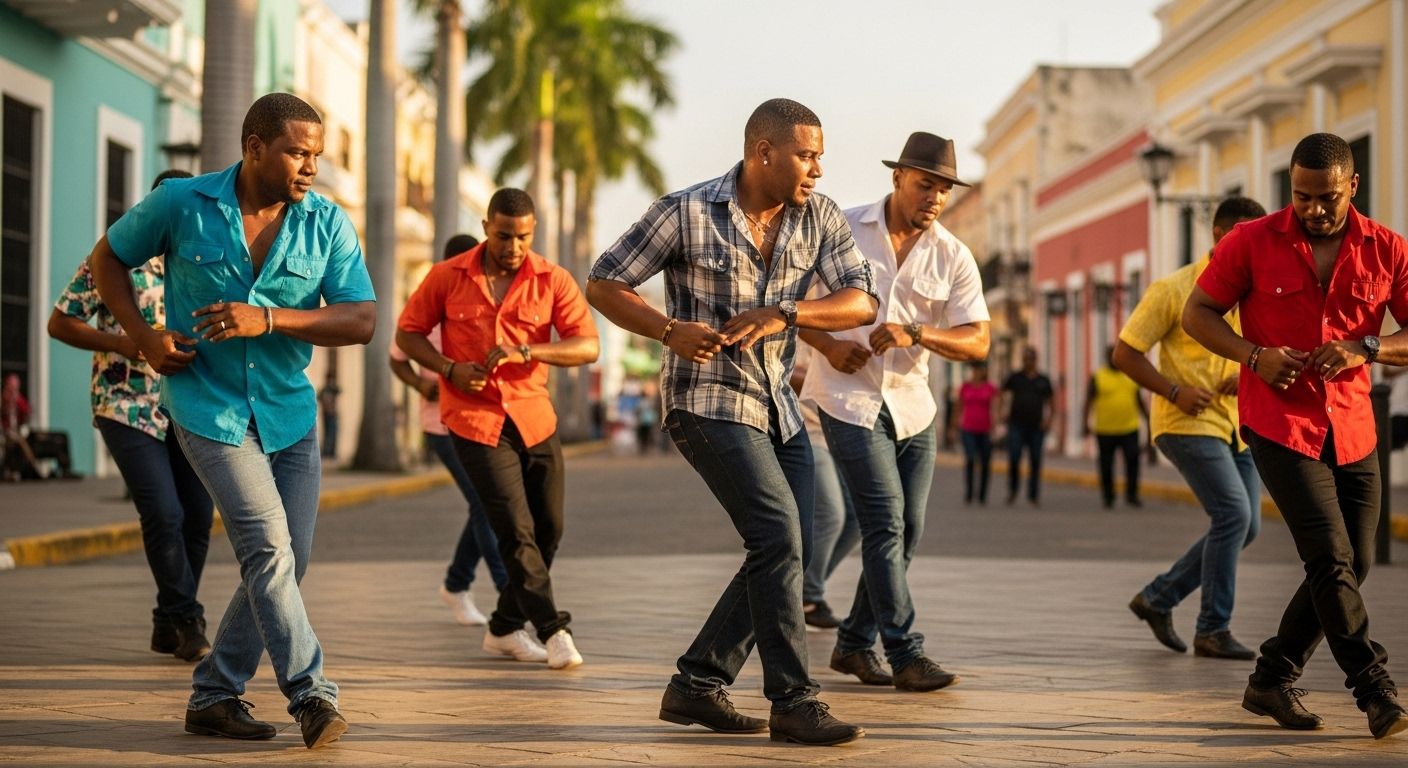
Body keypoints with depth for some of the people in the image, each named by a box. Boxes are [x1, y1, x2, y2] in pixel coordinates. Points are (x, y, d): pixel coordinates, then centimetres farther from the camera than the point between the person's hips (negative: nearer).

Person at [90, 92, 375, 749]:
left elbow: (361, 321, -10)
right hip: (208, 406, -4)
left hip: (291, 411, 4)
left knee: (287, 562, 4)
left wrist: (267, 319, -22)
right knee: (268, 548, -16)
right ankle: (311, 694, -11)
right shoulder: (180, 204, -7)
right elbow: (108, 258, 8)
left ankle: (213, 696, 17)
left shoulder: (328, 223, -3)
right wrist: (143, 336, -7)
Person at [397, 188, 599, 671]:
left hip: (534, 417, 3)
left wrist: (525, 351, -25)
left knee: (548, 530, 7)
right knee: (516, 530, -12)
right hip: (474, 419, -3)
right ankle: (554, 630, -7)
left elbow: (588, 345, -11)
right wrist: (449, 369, -12)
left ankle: (505, 629, 23)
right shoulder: (447, 278, -2)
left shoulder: (553, 281, -2)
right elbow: (408, 333, 6)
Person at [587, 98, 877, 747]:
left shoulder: (820, 218, 1)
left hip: (777, 406, 7)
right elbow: (603, 285, -5)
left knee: (790, 551, 7)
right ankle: (792, 703, -9)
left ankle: (696, 687, 16)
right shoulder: (685, 213, -12)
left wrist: (781, 315, -24)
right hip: (707, 400, -7)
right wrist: (670, 330, -20)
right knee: (779, 537, -17)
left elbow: (861, 302, -8)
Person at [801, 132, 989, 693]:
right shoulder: (840, 231, -7)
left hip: (912, 404, 5)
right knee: (886, 524, -12)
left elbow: (977, 342, -8)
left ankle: (854, 643, 20)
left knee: (908, 530, 6)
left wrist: (914, 334, -25)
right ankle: (905, 655, -8)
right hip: (849, 398, -5)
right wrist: (827, 346, -14)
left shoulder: (953, 257, -1)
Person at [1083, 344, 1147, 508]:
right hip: (1106, 431, -2)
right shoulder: (1097, 377, 0)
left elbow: (1138, 400, 20)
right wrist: (1086, 422, -12)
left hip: (1130, 429, 2)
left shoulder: (1131, 375, 11)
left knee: (1133, 461, -11)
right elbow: (1089, 401, -2)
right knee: (1106, 466, 5)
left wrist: (1148, 419, 20)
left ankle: (1132, 496, -4)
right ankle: (1107, 497, 20)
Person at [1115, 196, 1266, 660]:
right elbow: (1125, 353, -6)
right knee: (1233, 514, -19)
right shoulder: (1175, 290, -8)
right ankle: (1212, 630, -9)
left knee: (1245, 526, 7)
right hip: (1188, 423, -7)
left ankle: (1158, 597, 22)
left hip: (1238, 424, 7)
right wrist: (1176, 392, -18)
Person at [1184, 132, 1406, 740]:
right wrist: (1253, 355, -15)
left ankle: (1271, 681, 19)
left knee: (1353, 565, 6)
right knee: (1331, 559, -13)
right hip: (1279, 424, -4)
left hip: (1352, 430, 4)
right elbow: (1197, 314, 2)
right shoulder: (1252, 243, -4)